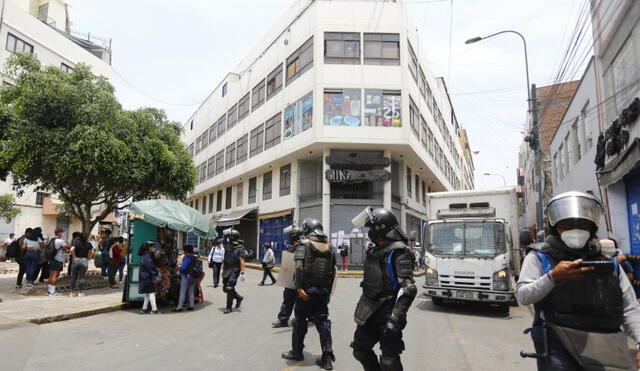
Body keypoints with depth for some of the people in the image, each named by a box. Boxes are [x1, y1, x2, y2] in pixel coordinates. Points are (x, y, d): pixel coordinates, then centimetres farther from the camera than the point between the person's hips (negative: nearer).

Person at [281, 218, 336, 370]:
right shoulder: (329, 248, 9)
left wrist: (299, 288, -20)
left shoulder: (304, 245, -6)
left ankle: (297, 352, 24)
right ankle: (327, 358, 7)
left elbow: (299, 267, -19)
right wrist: (328, 290, 16)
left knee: (300, 320, 11)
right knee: (323, 322, 9)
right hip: (324, 290, 4)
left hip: (307, 289, -4)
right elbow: (333, 272, 8)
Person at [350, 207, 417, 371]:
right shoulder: (375, 251, 9)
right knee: (360, 350, 18)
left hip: (387, 313, -8)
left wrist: (396, 319, -29)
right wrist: (364, 306, 22)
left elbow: (408, 289, -23)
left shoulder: (398, 252, -17)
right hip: (370, 312, 9)